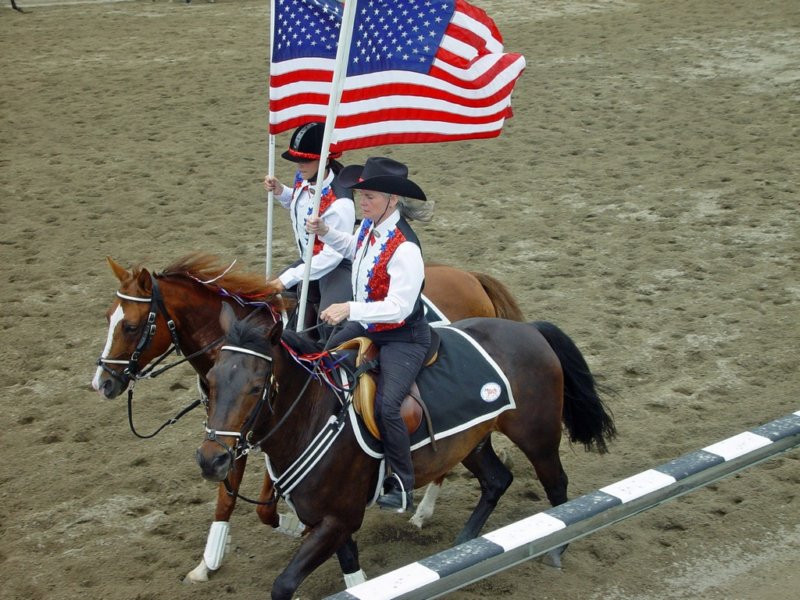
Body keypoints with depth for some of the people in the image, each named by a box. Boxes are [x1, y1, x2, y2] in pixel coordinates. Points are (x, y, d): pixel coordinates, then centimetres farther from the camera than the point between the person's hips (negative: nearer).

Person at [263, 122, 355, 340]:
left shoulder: (340, 203, -32)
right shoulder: (303, 179, -7)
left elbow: (333, 254, -29)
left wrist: (289, 279, -27)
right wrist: (280, 192, -4)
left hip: (337, 265, -9)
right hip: (310, 258, 9)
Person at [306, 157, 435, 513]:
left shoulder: (405, 249, -29)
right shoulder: (370, 225, -4)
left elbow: (399, 308, -32)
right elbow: (355, 250, 21)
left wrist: (350, 309, -38)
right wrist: (325, 233, 5)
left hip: (403, 337, -9)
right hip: (366, 324, 9)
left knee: (386, 406, -25)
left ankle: (403, 485, -7)